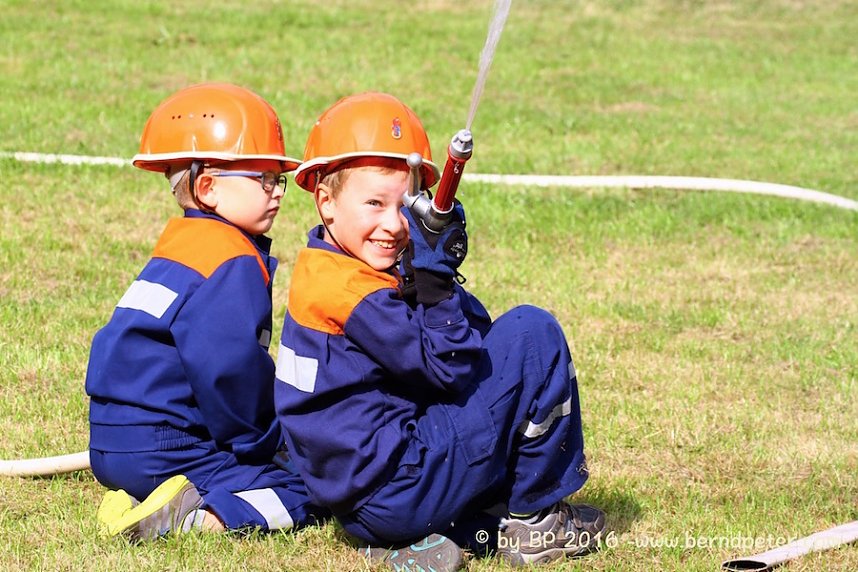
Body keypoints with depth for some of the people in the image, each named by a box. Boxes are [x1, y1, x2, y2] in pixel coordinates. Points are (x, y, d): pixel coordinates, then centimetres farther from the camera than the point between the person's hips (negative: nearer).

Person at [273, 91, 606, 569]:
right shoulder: (351, 290, -18)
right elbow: (451, 367, -18)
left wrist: (441, 268, -5)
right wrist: (433, 278, -22)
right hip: (394, 494, -10)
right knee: (533, 335, -6)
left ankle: (478, 522, 13)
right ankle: (534, 519, 2)